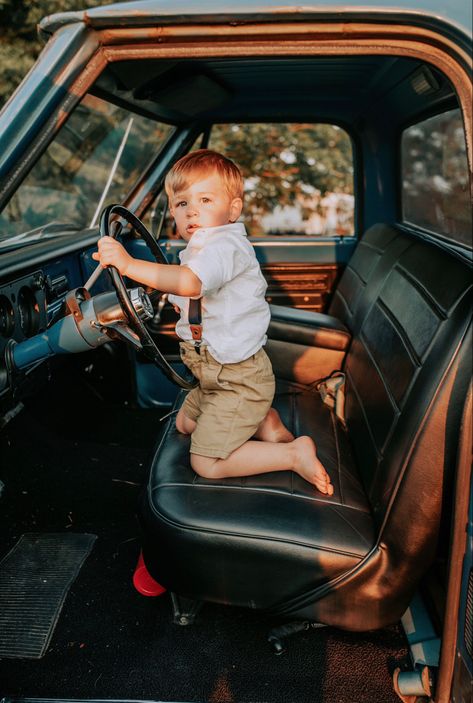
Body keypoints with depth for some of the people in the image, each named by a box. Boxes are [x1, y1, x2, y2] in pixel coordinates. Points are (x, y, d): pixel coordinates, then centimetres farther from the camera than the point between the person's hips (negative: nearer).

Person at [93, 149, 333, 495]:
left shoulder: (227, 245, -24)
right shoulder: (200, 249, 11)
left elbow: (190, 283, -44)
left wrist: (129, 264, -45)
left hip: (240, 379, -11)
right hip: (218, 375, 11)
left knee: (206, 463, -7)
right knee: (185, 422, 28)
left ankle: (295, 454, 0)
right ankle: (265, 421, 19)